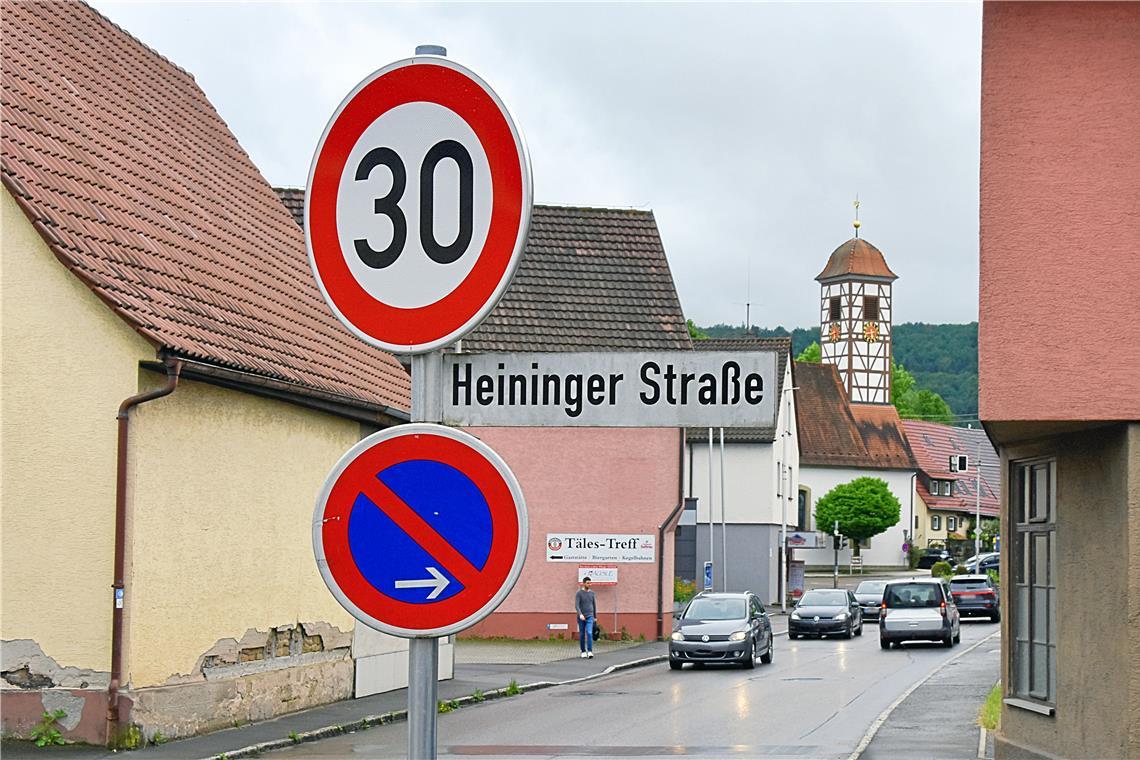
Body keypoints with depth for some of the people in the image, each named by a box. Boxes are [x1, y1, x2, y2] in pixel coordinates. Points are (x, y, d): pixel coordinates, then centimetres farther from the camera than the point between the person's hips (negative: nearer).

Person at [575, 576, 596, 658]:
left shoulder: (592, 593, 6)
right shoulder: (578, 593, -7)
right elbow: (576, 606, -18)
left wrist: (595, 617, 17)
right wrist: (580, 614, -35)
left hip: (589, 617, 1)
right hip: (581, 617, -1)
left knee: (589, 633, -16)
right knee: (582, 635, 5)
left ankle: (590, 652, -21)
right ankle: (583, 652, 20)